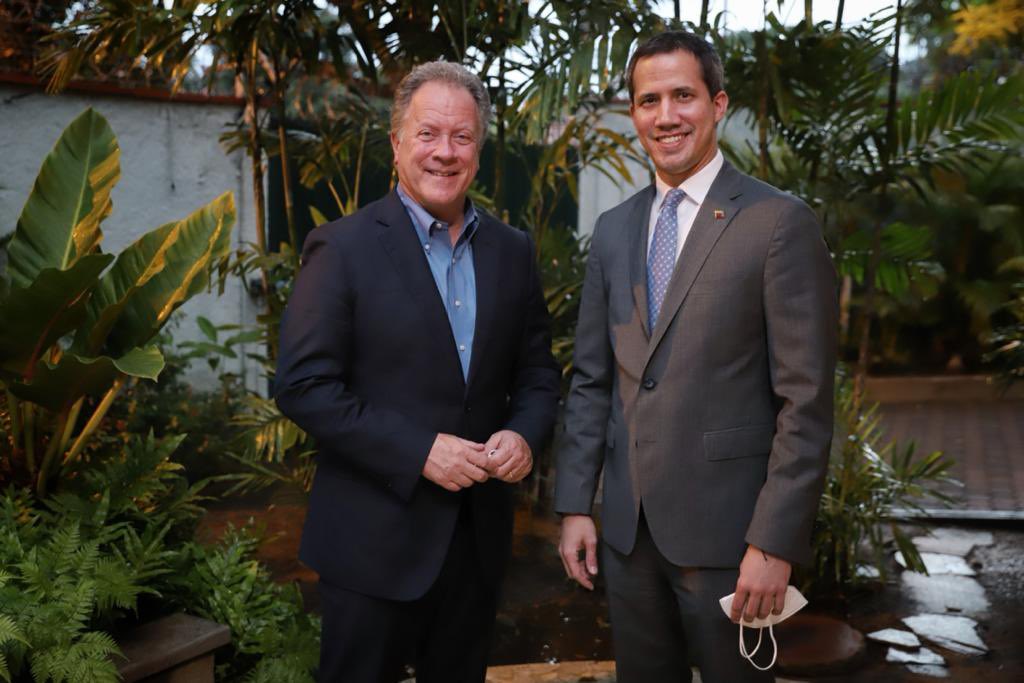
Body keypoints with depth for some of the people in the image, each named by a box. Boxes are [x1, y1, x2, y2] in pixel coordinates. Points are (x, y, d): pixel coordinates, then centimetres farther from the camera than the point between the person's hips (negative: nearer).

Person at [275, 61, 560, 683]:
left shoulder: (513, 251, 5)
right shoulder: (344, 247, -9)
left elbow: (537, 369, 11)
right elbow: (304, 386, -14)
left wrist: (524, 434, -9)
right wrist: (420, 452, -19)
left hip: (479, 533, 5)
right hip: (375, 538, -4)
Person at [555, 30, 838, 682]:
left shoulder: (781, 223, -10)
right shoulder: (614, 229, 8)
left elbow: (807, 402, -12)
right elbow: (591, 380, 9)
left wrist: (774, 541, -14)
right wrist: (575, 505, 5)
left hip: (726, 527, -5)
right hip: (627, 525, 5)